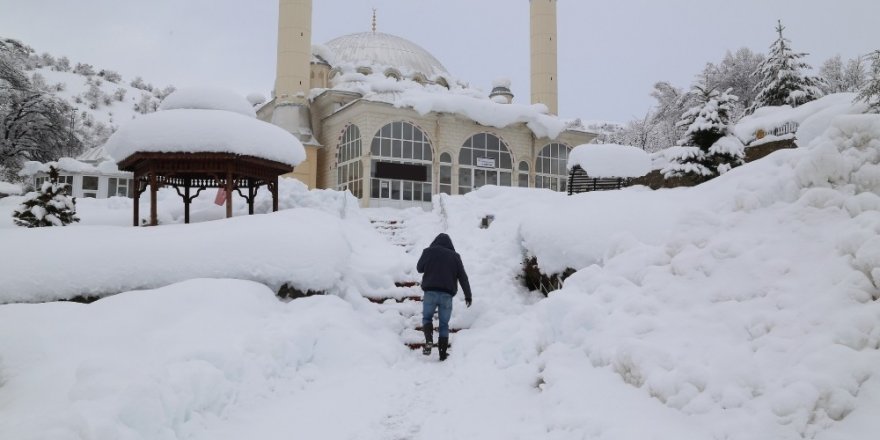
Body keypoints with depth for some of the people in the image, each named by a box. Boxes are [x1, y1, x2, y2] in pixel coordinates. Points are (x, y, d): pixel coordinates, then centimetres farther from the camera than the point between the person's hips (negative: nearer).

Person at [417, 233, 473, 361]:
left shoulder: (429, 251, 6)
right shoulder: (455, 256, 10)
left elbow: (419, 268, 15)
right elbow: (463, 277, 8)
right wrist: (468, 295, 11)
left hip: (430, 292, -1)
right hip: (447, 294, 1)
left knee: (427, 317, 14)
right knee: (444, 324, 9)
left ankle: (429, 340, -13)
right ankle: (443, 353, 5)